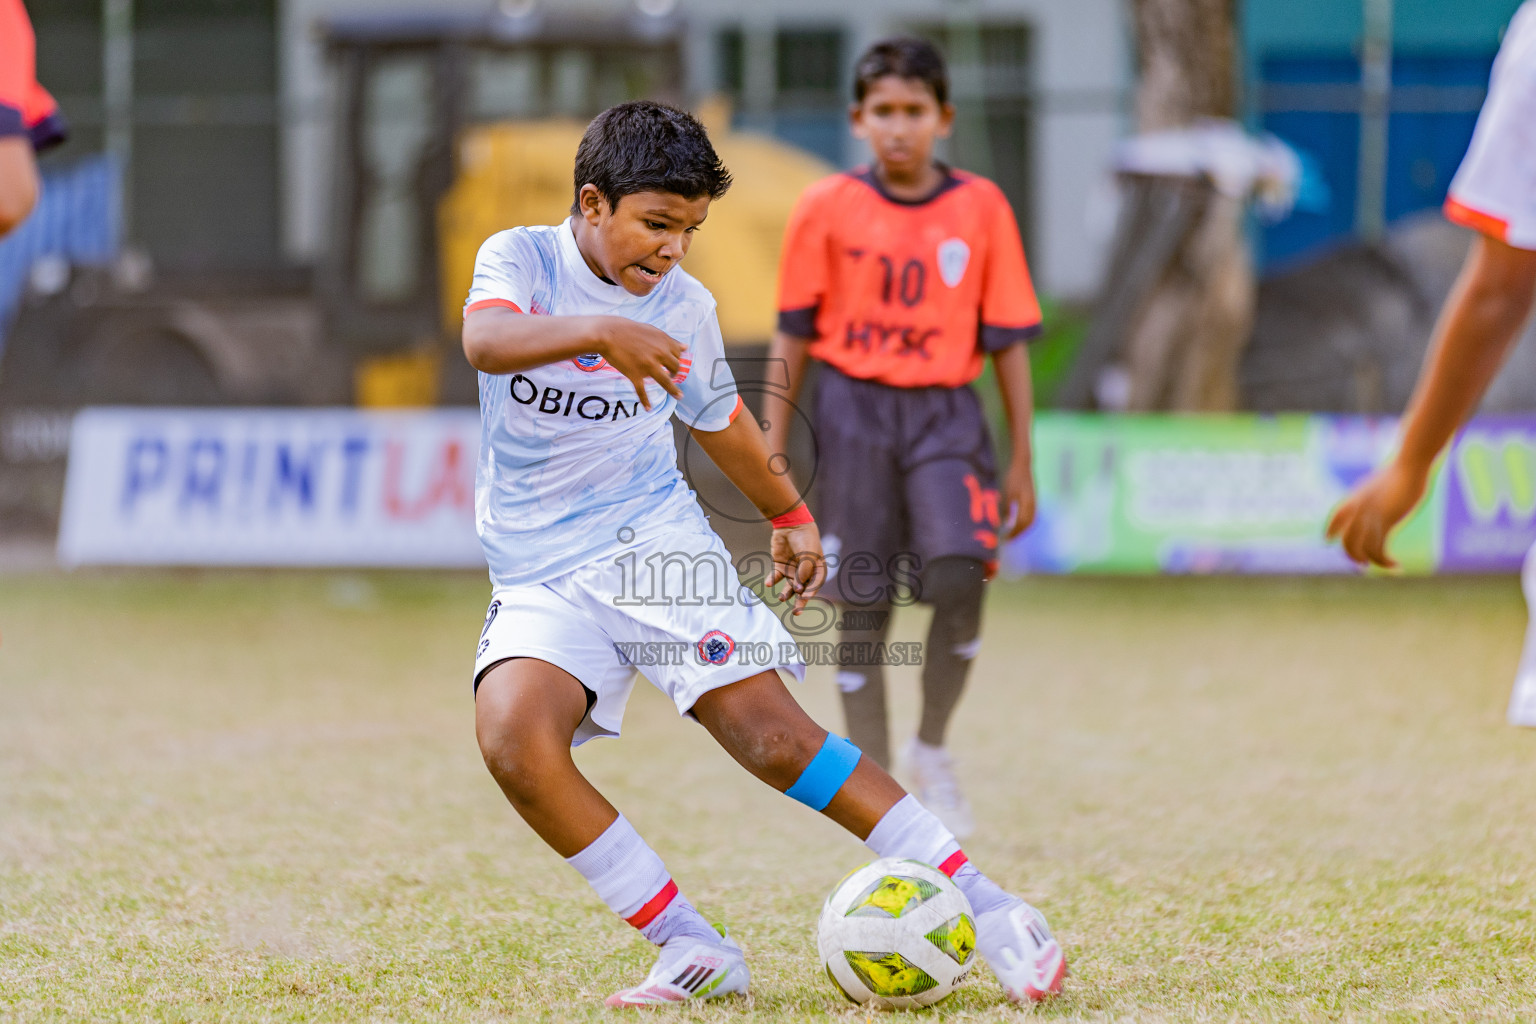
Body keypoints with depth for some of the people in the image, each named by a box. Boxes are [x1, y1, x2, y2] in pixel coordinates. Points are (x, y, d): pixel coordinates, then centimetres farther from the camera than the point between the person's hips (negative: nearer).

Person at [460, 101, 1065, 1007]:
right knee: (514, 739, -27)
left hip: (655, 542, 1)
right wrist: (600, 331, -46)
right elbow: (486, 340, -30)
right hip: (540, 579, -1)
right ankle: (693, 950, -17)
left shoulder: (685, 308, 3)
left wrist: (789, 515, 36)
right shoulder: (522, 259, -6)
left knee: (774, 736, -15)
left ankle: (987, 911, -10)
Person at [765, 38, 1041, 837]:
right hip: (853, 410, 0)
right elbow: (793, 336, 6)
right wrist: (774, 451, 3)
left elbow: (1007, 342, 5)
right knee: (862, 605, 1)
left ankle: (932, 750, 3)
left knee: (959, 581, -20)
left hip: (945, 412, 0)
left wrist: (1021, 466, 5)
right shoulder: (827, 209, 1)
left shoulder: (981, 209, 2)